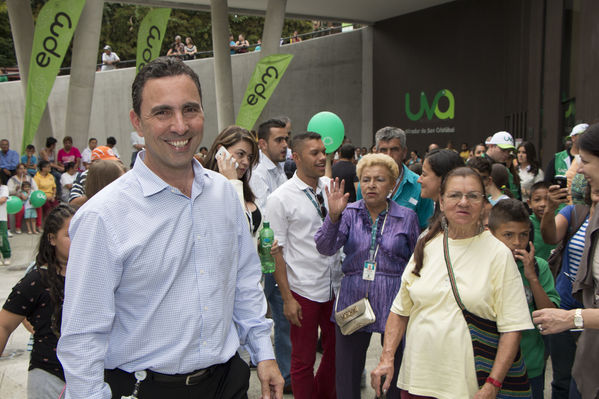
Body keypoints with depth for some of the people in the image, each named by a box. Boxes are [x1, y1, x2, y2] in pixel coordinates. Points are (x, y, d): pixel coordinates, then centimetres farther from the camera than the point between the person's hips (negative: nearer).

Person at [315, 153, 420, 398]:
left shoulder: (407, 217, 3)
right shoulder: (349, 213, 3)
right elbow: (326, 248, -12)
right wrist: (333, 216, -27)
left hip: (394, 305, 0)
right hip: (352, 302, 1)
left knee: (395, 378, 9)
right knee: (346, 378, 8)